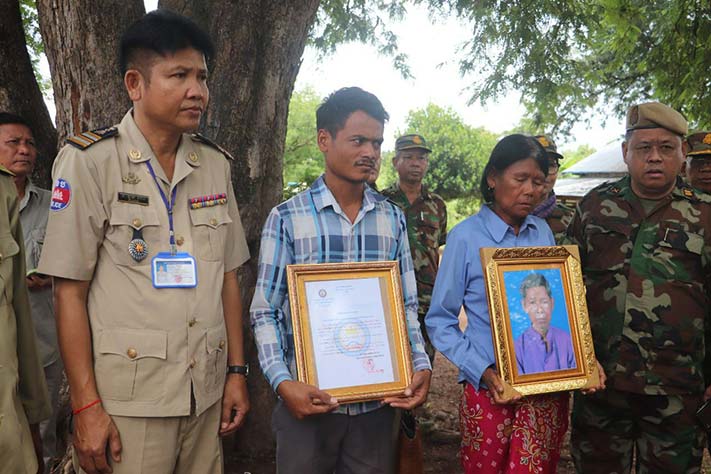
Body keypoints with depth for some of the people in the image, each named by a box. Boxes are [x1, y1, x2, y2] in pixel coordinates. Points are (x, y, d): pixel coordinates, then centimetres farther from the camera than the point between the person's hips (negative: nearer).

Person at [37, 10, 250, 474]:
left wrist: (237, 371, 6)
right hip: (129, 401, -4)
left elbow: (227, 276, 8)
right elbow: (70, 291, -8)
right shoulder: (89, 160, -8)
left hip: (207, 393, 5)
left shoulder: (215, 164, 5)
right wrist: (86, 406, -10)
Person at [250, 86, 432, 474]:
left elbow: (407, 306, 8)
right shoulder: (286, 218, -5)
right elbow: (264, 311, -4)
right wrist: (283, 383, -16)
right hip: (309, 401, -2)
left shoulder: (393, 219, 5)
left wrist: (421, 366, -5)